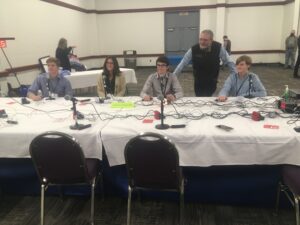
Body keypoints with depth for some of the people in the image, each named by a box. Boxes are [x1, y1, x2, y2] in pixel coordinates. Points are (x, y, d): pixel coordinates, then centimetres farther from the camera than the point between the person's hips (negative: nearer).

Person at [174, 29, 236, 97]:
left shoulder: (218, 47, -14)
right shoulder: (193, 49, -15)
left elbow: (229, 62, -5)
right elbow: (183, 63, -8)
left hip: (212, 82, -1)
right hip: (198, 82, 1)